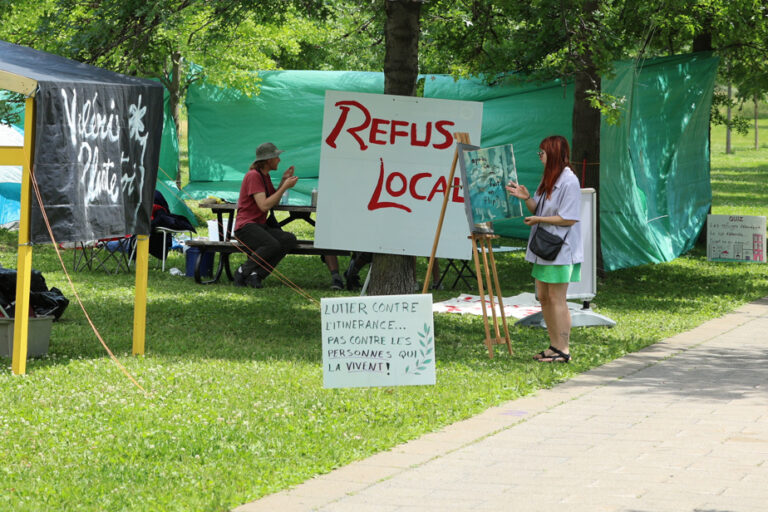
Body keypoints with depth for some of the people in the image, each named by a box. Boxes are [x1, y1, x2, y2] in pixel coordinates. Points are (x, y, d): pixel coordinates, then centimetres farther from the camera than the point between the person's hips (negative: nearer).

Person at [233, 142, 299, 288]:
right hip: (246, 226, -9)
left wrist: (283, 181, 11)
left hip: (261, 226, 9)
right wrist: (285, 187, -16)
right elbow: (264, 205, -21)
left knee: (290, 239, -18)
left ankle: (257, 275, -19)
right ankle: (243, 272, -15)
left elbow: (274, 201, 23)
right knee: (272, 245, -35)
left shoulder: (265, 176, 17)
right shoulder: (253, 176, -13)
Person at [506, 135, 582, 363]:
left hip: (560, 250, -10)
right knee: (543, 297, 12)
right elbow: (538, 209, 17)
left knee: (556, 299, -7)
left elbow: (569, 218, -19)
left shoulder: (568, 181, -16)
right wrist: (526, 198, -1)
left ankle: (563, 350, -2)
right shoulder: (547, 179, 14)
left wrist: (539, 219, -15)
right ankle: (555, 346, 20)